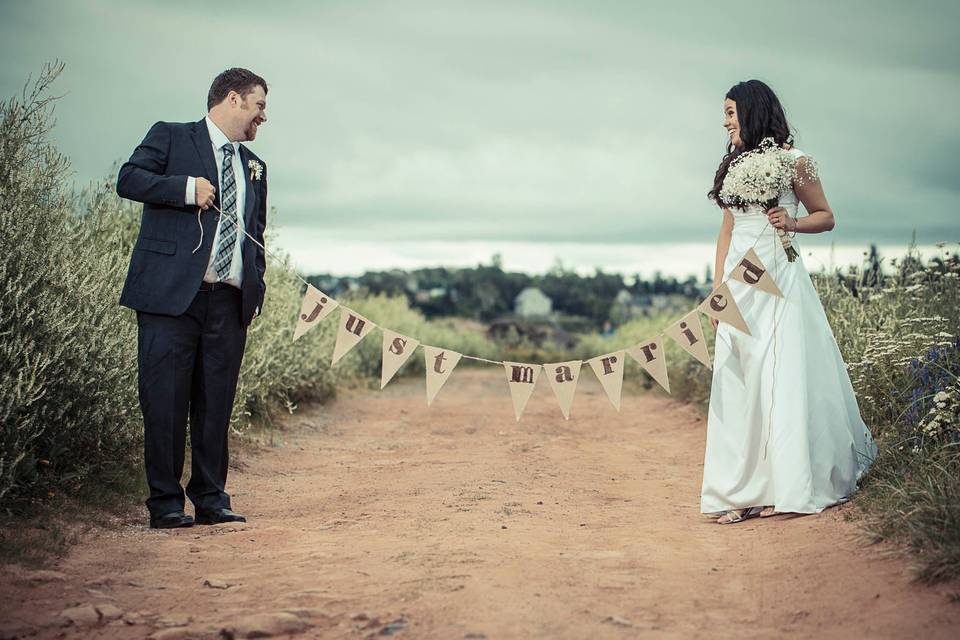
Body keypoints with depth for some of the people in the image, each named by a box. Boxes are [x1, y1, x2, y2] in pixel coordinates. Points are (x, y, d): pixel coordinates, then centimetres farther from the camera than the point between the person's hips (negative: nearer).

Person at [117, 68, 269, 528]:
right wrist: (188, 187, -15)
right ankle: (165, 503, 4)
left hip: (229, 301, 5)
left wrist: (257, 289, 12)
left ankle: (211, 499, 14)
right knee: (165, 401, -4)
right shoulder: (170, 137, 7)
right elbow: (128, 179, -5)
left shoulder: (254, 166, 24)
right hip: (170, 295, -5)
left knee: (216, 404, 6)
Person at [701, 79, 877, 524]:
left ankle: (786, 486, 4)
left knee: (781, 377, -5)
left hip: (777, 275, -5)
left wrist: (792, 222, -15)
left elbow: (825, 217, 4)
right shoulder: (733, 164, 15)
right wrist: (717, 287, 13)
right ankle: (745, 490, 5)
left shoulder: (793, 161, -1)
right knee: (738, 381, 1)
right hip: (738, 279, 5)